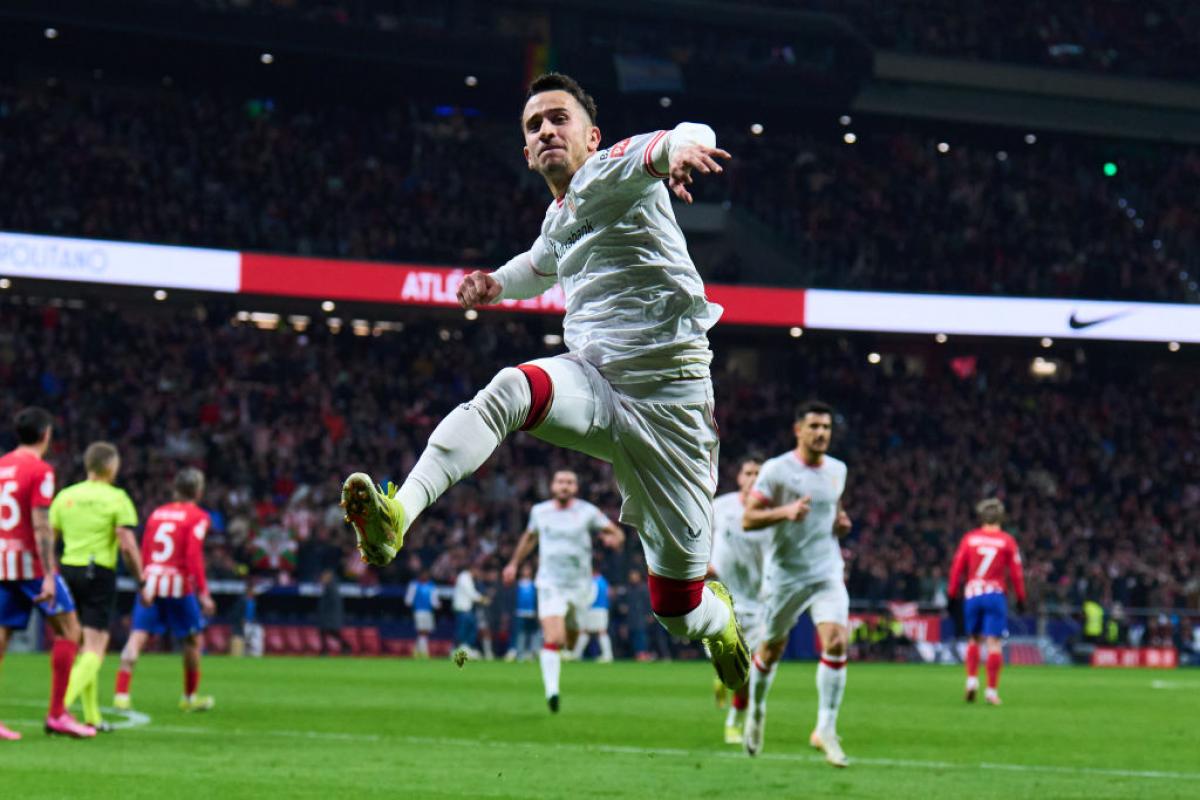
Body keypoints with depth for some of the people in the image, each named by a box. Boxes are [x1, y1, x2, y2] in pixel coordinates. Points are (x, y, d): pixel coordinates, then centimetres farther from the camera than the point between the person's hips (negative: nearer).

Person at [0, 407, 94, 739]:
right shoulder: (40, 470, -9)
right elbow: (40, 526, -17)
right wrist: (48, 576, -19)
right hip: (31, 562, -7)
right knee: (68, 630, 3)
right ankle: (57, 714, -1)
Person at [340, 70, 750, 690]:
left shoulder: (608, 174, -6)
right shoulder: (559, 217, 15)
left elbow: (695, 138, -28)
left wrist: (676, 149, -53)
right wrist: (496, 284, 19)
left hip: (667, 399, -5)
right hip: (592, 380, 5)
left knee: (679, 609, -1)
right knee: (510, 390, -32)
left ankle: (718, 619, 37)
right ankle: (399, 513, -48)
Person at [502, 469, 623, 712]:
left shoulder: (588, 512, -4)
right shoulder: (539, 511, 3)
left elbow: (617, 533, 0)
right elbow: (529, 537, 24)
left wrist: (613, 539, -23)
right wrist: (514, 563, 27)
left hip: (579, 586, 1)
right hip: (550, 585, -1)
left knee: (570, 642, 14)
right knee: (552, 638, -20)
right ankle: (551, 691, -21)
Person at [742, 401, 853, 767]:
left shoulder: (837, 470, 7)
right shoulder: (776, 470, -10)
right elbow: (748, 519, -12)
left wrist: (840, 521, 4)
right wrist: (785, 511, -27)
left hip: (828, 573, 3)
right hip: (785, 574, -3)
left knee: (836, 642, -17)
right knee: (772, 649, 10)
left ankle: (826, 729, -13)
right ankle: (756, 711, 39)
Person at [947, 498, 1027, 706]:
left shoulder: (969, 538, 6)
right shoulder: (1007, 541, 2)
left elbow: (957, 567, 4)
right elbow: (1016, 572, 1)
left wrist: (953, 593, 9)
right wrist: (1021, 598, 9)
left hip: (972, 595, 2)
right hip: (996, 594, -2)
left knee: (973, 638, 18)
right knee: (994, 642, -4)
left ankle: (972, 680, 6)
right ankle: (992, 689, -8)